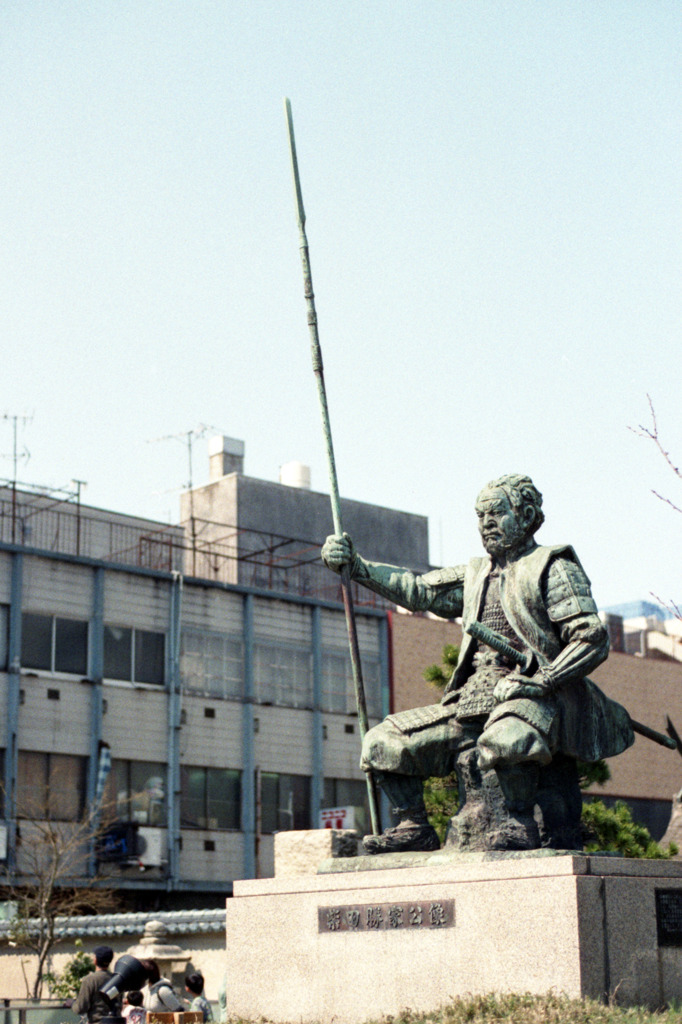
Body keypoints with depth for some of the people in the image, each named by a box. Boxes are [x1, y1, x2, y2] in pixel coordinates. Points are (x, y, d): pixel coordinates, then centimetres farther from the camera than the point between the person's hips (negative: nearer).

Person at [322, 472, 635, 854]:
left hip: (534, 699, -7)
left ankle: (521, 822, -23)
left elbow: (593, 639, -7)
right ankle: (415, 826, 9)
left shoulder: (552, 568, 2)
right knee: (384, 742, 2)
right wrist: (356, 565, 7)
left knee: (505, 738, -42)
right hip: (470, 704, 7)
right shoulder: (476, 574, 24)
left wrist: (542, 681, -19)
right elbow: (419, 590, 18)